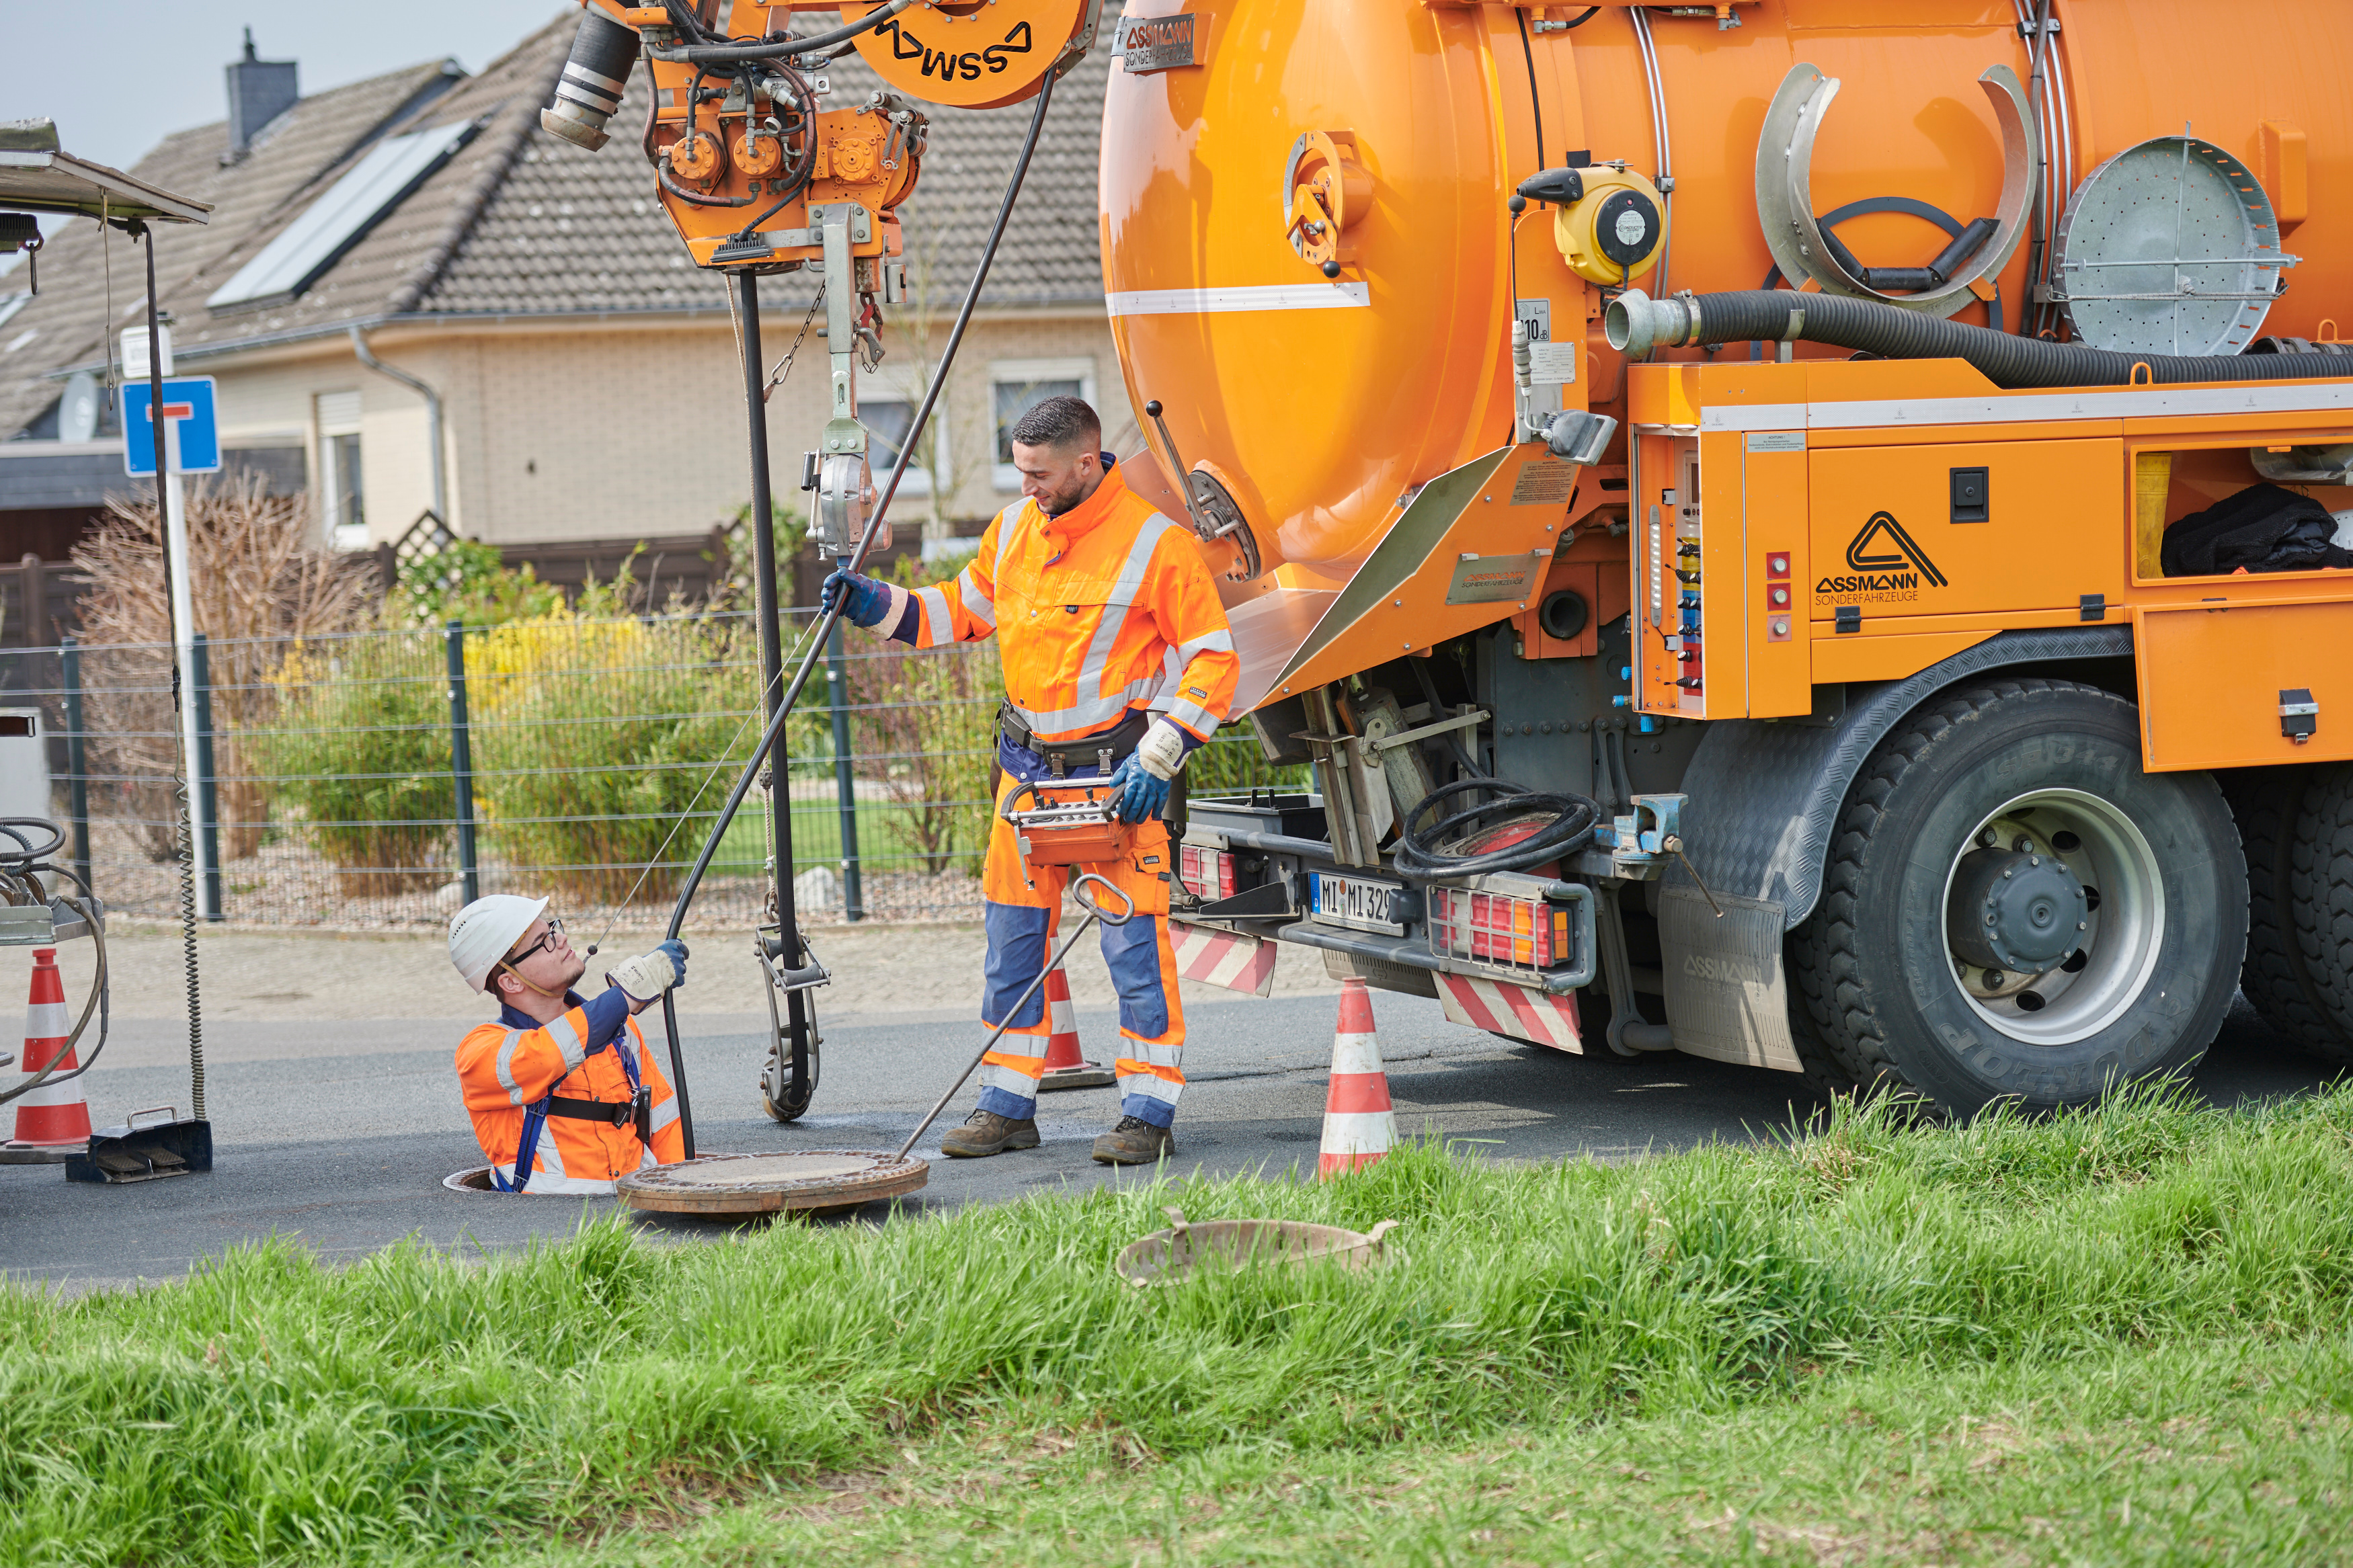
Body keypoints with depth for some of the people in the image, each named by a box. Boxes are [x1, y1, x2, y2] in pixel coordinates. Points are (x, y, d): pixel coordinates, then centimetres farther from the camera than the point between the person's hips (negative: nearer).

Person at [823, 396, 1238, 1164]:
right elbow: (963, 609, 21)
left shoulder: (1155, 544, -13)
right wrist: (878, 606, 6)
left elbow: (1212, 659, -11)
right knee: (1012, 938, 8)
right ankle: (1006, 1108, 17)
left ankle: (1148, 1114, 2)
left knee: (1135, 942, -5)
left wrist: (1158, 757, -18)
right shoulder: (1015, 529, 6)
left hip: (1116, 771, -6)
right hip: (1028, 761, 6)